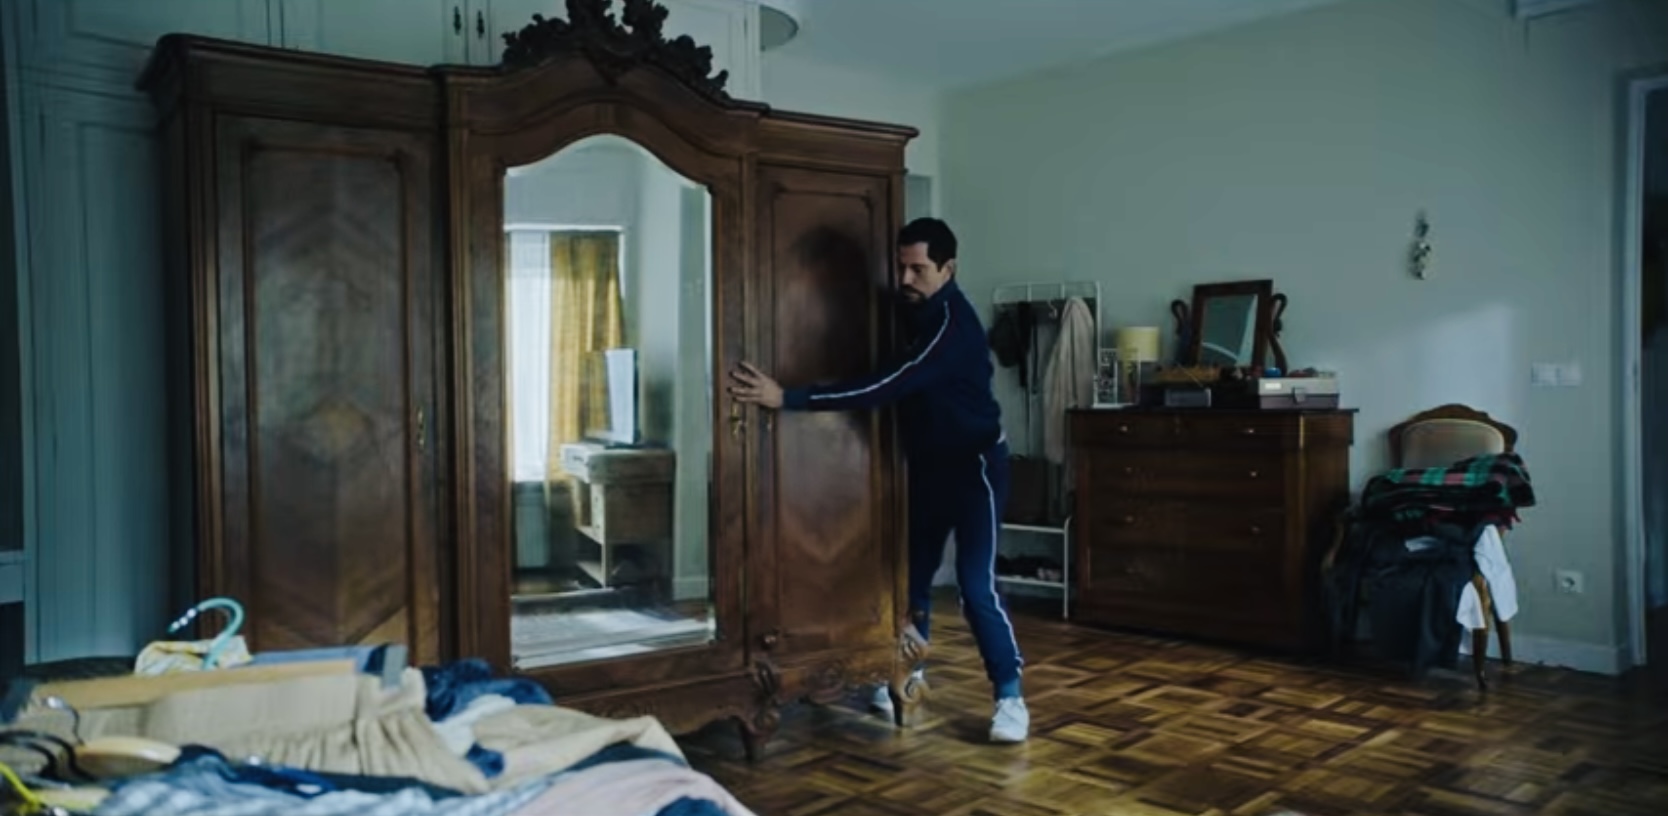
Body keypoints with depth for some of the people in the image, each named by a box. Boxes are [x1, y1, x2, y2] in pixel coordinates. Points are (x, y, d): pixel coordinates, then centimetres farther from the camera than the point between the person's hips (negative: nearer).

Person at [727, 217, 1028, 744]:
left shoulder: (952, 323, -26)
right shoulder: (914, 312, 2)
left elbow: (887, 387, -36)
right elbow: (897, 386, 16)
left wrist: (788, 398, -40)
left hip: (975, 464, -8)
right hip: (927, 463, 8)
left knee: (976, 584, -11)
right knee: (912, 572, 13)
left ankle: (1010, 698, 2)